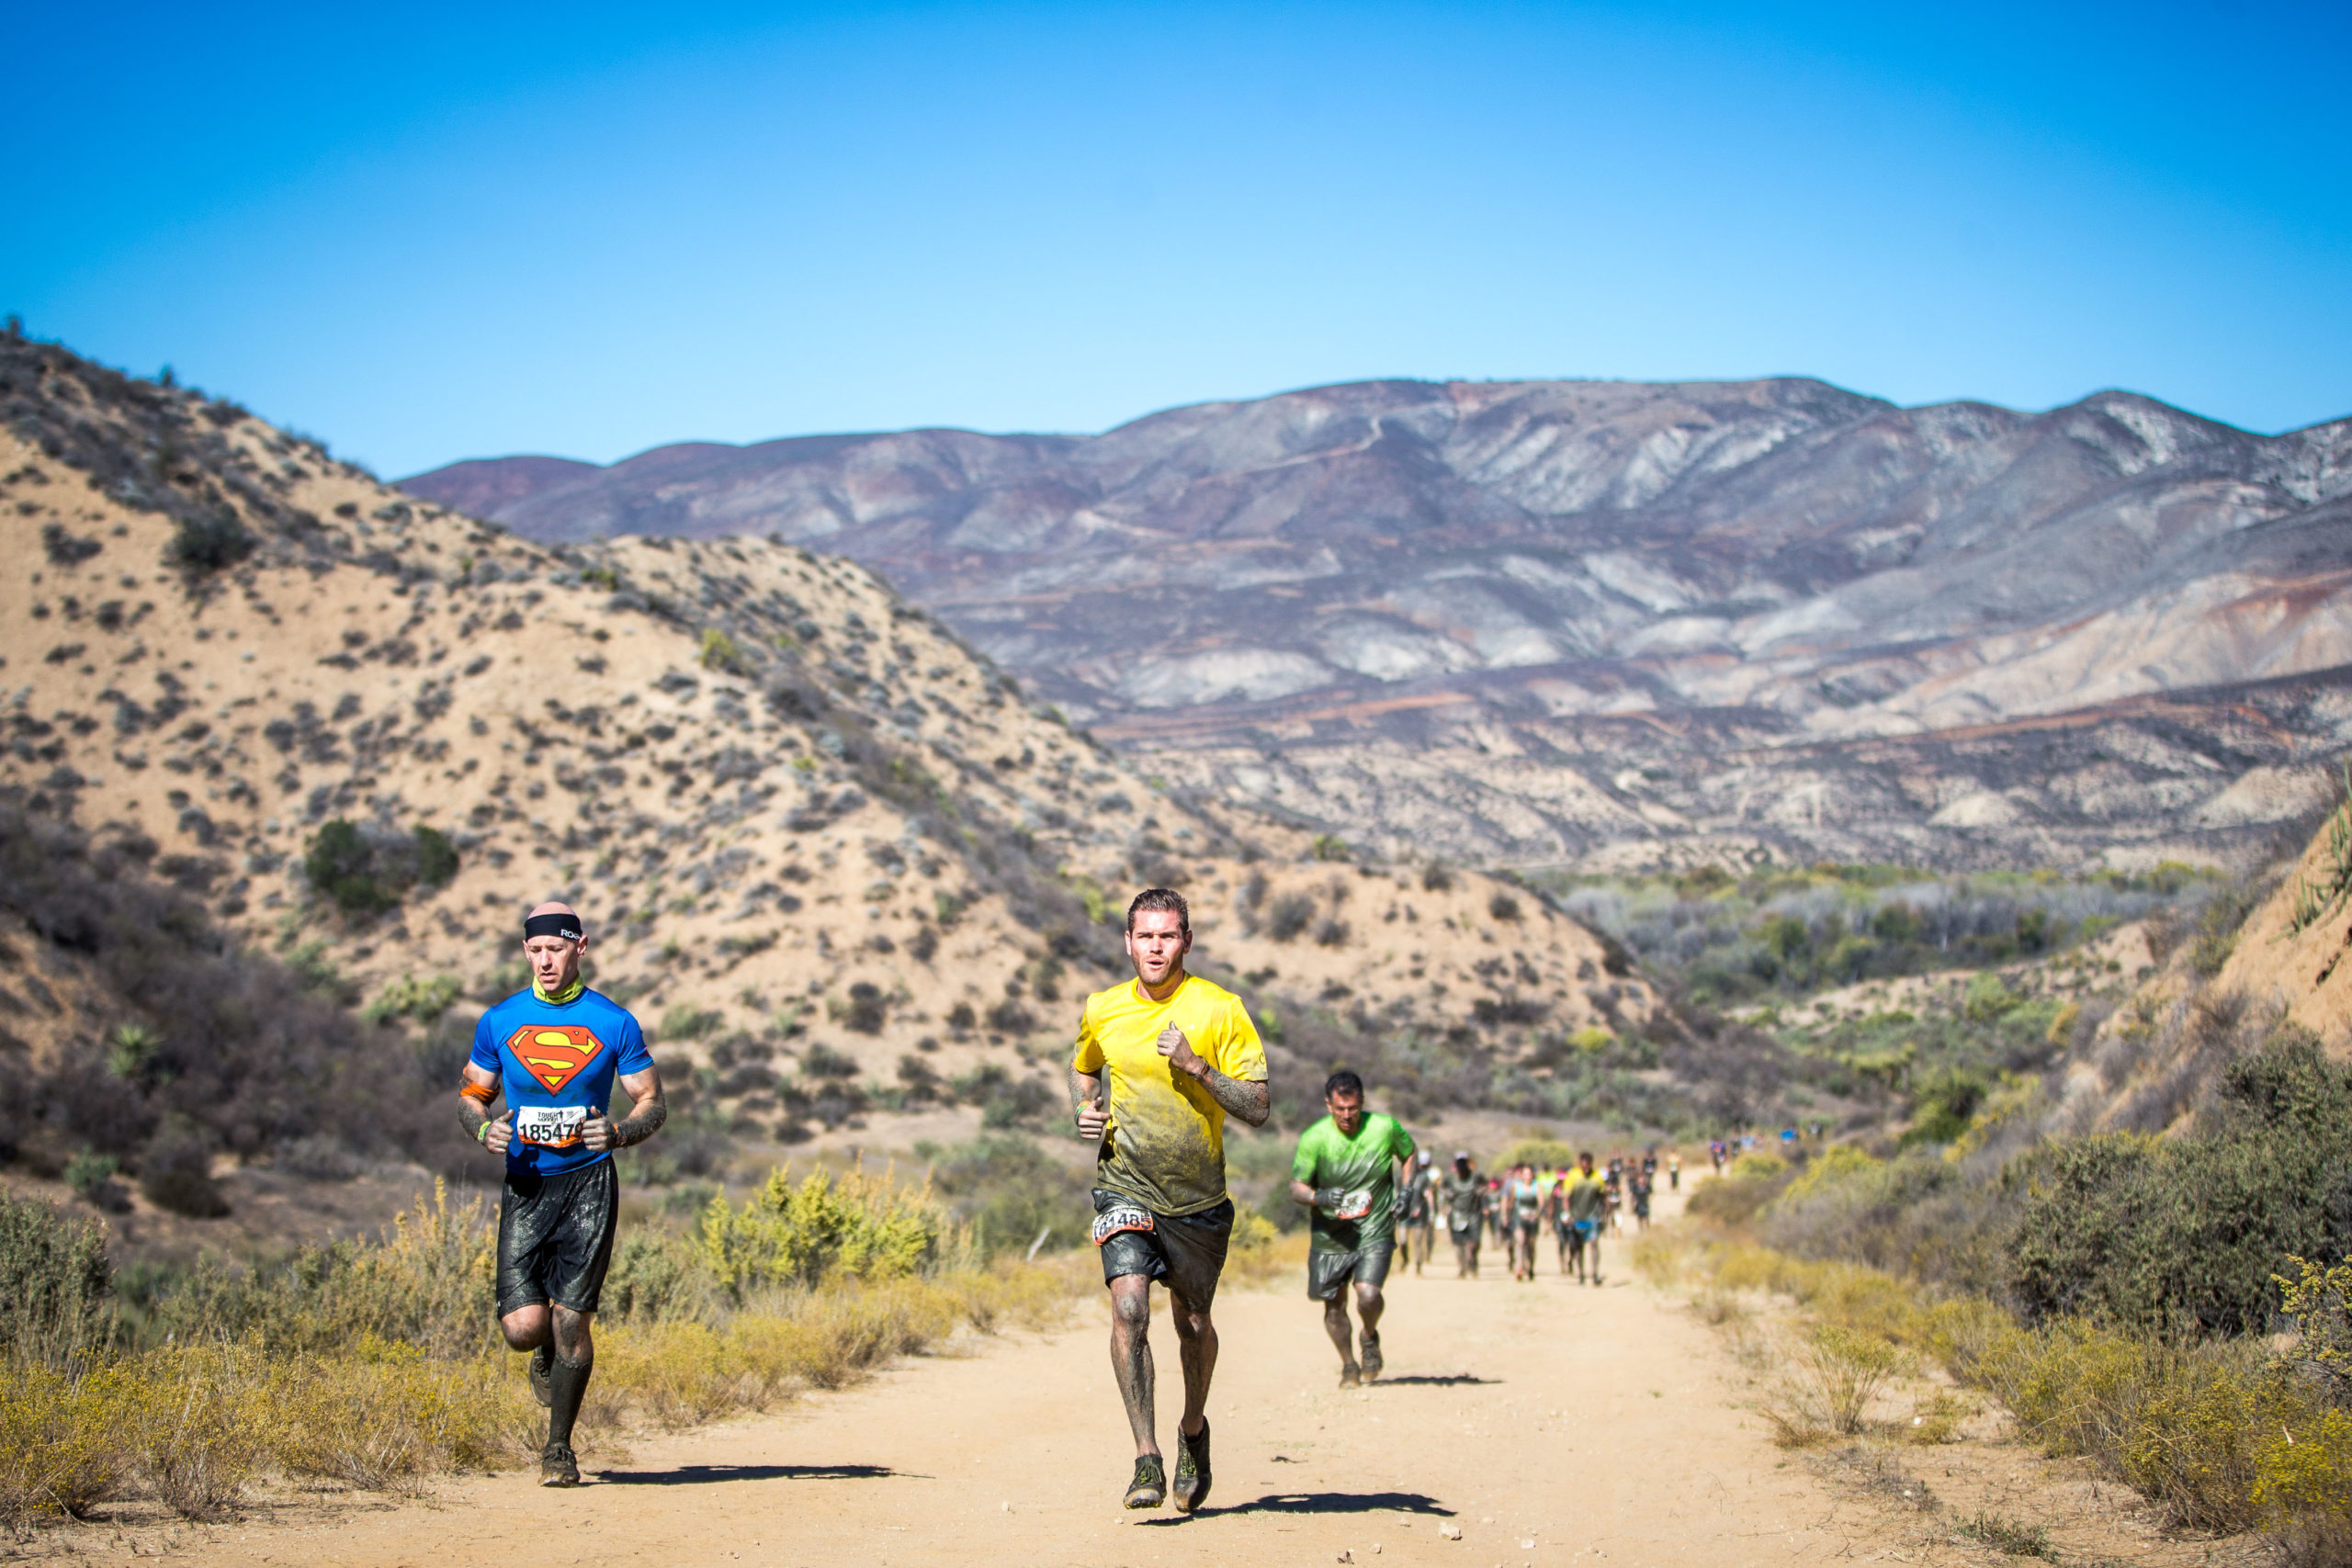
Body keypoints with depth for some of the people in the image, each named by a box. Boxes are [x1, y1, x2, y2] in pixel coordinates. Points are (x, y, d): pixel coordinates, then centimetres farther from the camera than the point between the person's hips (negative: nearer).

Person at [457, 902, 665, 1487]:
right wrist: (483, 1128, -9)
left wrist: (619, 1133, -18)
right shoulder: (500, 1021, 4)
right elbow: (471, 1093, 15)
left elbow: (654, 1103, 4)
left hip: (588, 1183, -1)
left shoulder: (614, 1022, -1)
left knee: (571, 1321, -5)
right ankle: (550, 1351, 28)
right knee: (523, 1325, -11)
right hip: (525, 1184, 1)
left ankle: (559, 1446, 14)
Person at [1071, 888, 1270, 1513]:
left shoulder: (1221, 1011, -8)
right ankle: (1146, 1460, -18)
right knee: (1128, 1308, -20)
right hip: (1125, 1186, 0)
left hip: (1198, 1196, 0)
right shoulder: (1101, 1011, 1)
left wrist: (1197, 1067, -22)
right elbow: (1083, 1069, 23)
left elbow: (1258, 1108, -9)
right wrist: (1083, 1112, 2)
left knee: (1193, 1322, 11)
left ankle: (1194, 1428, 40)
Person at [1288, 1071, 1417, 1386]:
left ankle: (1370, 1339, 15)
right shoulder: (1313, 1138, -13)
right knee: (1334, 1306, 6)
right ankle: (1349, 1365, 32)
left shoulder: (1385, 1127, -9)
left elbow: (1409, 1154, 12)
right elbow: (1296, 1186, -6)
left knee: (1368, 1295, -19)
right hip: (1329, 1232, 1)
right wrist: (1318, 1197, -27)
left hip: (1375, 1229, -1)